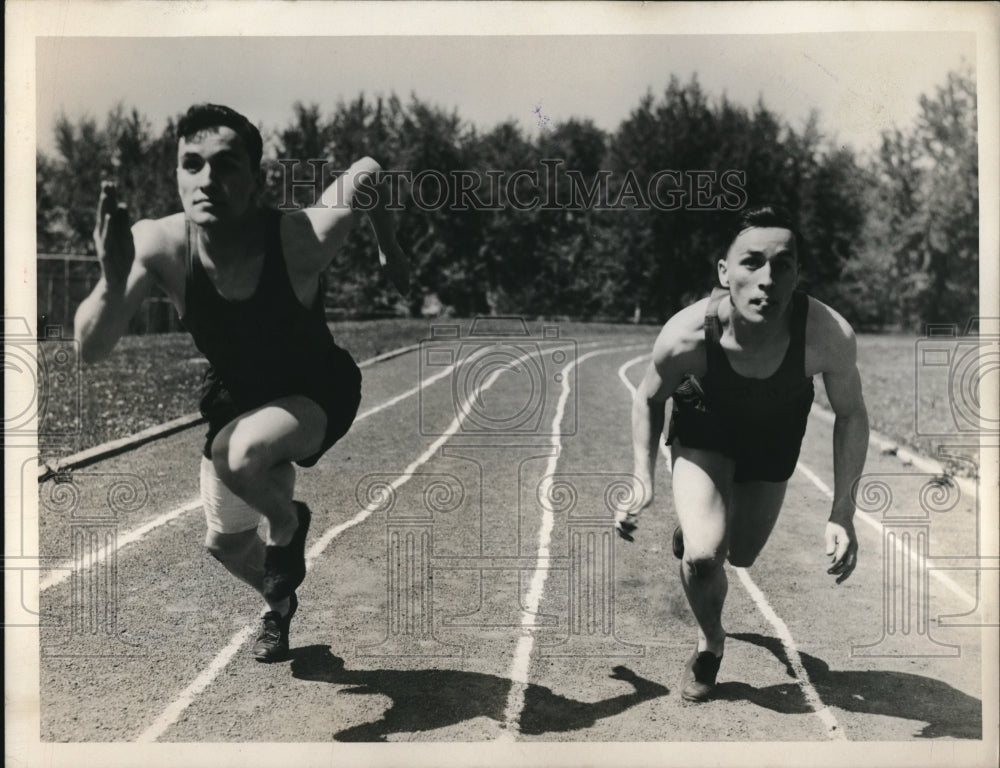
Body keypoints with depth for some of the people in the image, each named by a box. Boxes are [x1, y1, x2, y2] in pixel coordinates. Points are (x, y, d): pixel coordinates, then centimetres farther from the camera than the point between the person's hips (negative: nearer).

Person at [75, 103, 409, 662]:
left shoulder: (300, 238, -34)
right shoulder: (160, 245, -27)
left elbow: (367, 173, -15)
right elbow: (91, 351, -30)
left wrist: (390, 250, -2)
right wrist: (114, 280, -48)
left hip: (318, 392, -4)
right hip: (235, 398, 4)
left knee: (238, 454, -35)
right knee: (225, 544, 16)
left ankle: (288, 525, 1)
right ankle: (280, 604, 52)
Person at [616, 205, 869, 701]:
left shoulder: (830, 337, -37)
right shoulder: (686, 337, -37)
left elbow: (850, 415, -16)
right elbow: (648, 398, -13)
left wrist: (842, 514, -20)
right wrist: (643, 482, -22)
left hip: (775, 431, 2)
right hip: (703, 425, -2)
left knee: (741, 556, 17)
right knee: (703, 557, -22)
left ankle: (692, 531, 54)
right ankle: (710, 641, 12)